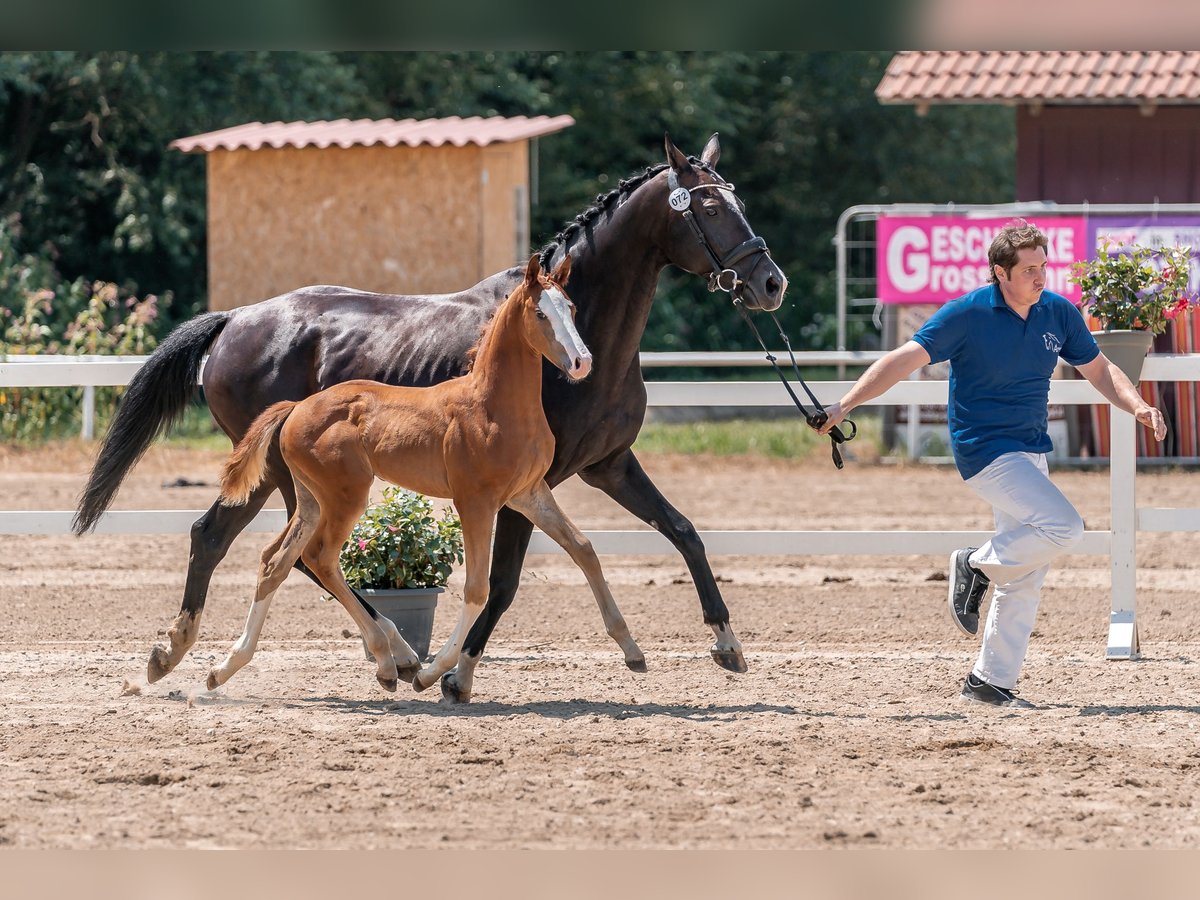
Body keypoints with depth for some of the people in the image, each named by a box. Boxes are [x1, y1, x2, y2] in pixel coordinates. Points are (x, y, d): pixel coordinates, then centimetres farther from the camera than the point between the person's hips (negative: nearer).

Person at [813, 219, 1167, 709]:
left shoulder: (1059, 313, 1)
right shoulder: (969, 313, -15)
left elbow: (1098, 369, 12)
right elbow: (905, 359, -16)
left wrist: (1139, 406, -6)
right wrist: (844, 405, -22)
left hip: (1031, 450, 7)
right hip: (984, 450, -7)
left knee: (1026, 576, 8)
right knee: (1063, 526, -23)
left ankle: (990, 681, 16)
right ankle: (977, 565, -1)